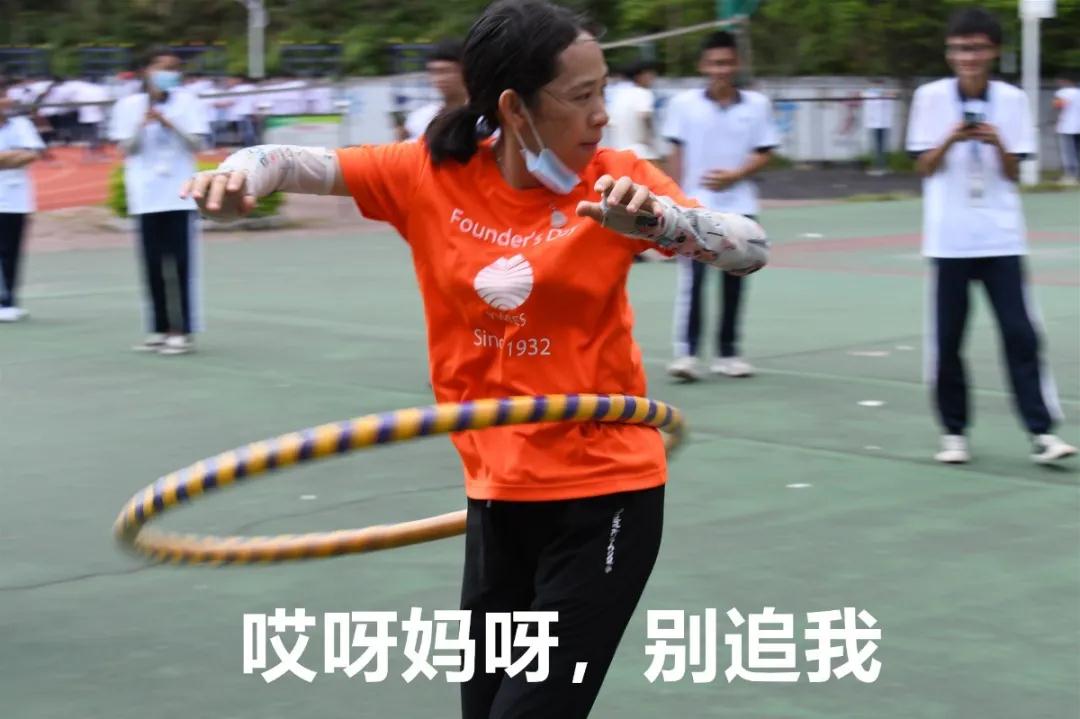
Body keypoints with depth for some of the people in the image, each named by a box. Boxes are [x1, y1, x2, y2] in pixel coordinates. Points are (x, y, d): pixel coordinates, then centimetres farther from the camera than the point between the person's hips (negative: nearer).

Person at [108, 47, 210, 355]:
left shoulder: (187, 102, 2)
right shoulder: (129, 105, 5)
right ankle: (160, 329, 13)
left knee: (181, 263, -4)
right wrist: (143, 124, -14)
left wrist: (168, 124, -17)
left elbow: (197, 144, -4)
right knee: (153, 265, 5)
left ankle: (182, 331, -1)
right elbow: (126, 149, 2)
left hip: (180, 194, -2)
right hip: (146, 196, 2)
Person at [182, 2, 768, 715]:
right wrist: (239, 174, -23)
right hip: (499, 491, 3)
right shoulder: (432, 175, -4)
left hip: (605, 493, -3)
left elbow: (752, 249, -16)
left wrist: (657, 218, -35)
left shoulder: (615, 180, -9)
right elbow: (302, 162, 0)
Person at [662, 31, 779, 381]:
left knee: (734, 282, 6)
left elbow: (764, 154, 3)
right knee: (692, 279, -9)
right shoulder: (684, 103, -1)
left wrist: (734, 175, -13)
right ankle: (686, 353, -8)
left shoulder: (757, 104, 1)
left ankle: (727, 353, 15)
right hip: (696, 206, -2)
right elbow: (676, 155, 2)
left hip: (738, 207, 2)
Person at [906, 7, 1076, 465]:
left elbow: (1014, 173, 2)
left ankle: (1041, 432, -2)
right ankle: (954, 432, 16)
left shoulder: (1012, 99, 2)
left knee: (1021, 334, -4)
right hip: (949, 240, 0)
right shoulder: (930, 97, -1)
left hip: (1001, 238, 0)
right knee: (946, 339, 3)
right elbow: (924, 168, -1)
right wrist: (951, 139, -19)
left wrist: (998, 143, -18)